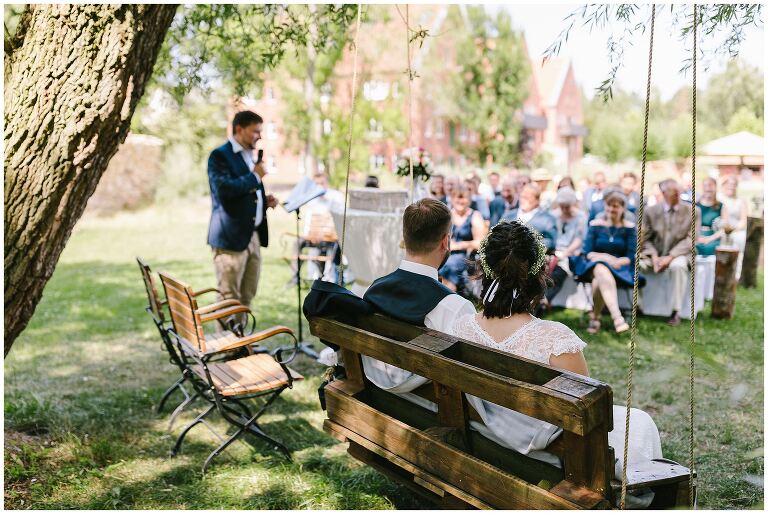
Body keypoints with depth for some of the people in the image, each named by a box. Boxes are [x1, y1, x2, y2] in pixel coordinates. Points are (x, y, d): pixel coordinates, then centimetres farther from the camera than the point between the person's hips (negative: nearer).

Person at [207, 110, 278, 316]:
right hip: (231, 236, -9)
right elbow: (224, 189, -23)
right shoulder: (220, 156, -8)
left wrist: (265, 201, 8)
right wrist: (255, 176, -14)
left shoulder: (249, 156, 19)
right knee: (229, 298, -4)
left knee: (247, 296, 12)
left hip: (253, 235, 9)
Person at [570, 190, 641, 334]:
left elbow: (631, 257, 1)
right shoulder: (595, 225, 13)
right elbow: (587, 252, 4)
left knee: (599, 281, -36)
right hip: (595, 266, 1)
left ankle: (595, 317, -17)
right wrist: (604, 257, -14)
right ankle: (617, 318, -50)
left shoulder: (629, 228, 10)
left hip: (620, 268, -1)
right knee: (603, 272, -38)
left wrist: (617, 262, -19)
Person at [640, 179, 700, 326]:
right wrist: (654, 256, -15)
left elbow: (690, 239, -6)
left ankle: (676, 312, -28)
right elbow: (646, 238, 4)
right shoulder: (651, 211, 4)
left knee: (678, 265, -37)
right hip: (655, 253, 2)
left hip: (678, 254, -2)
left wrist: (670, 256, -18)